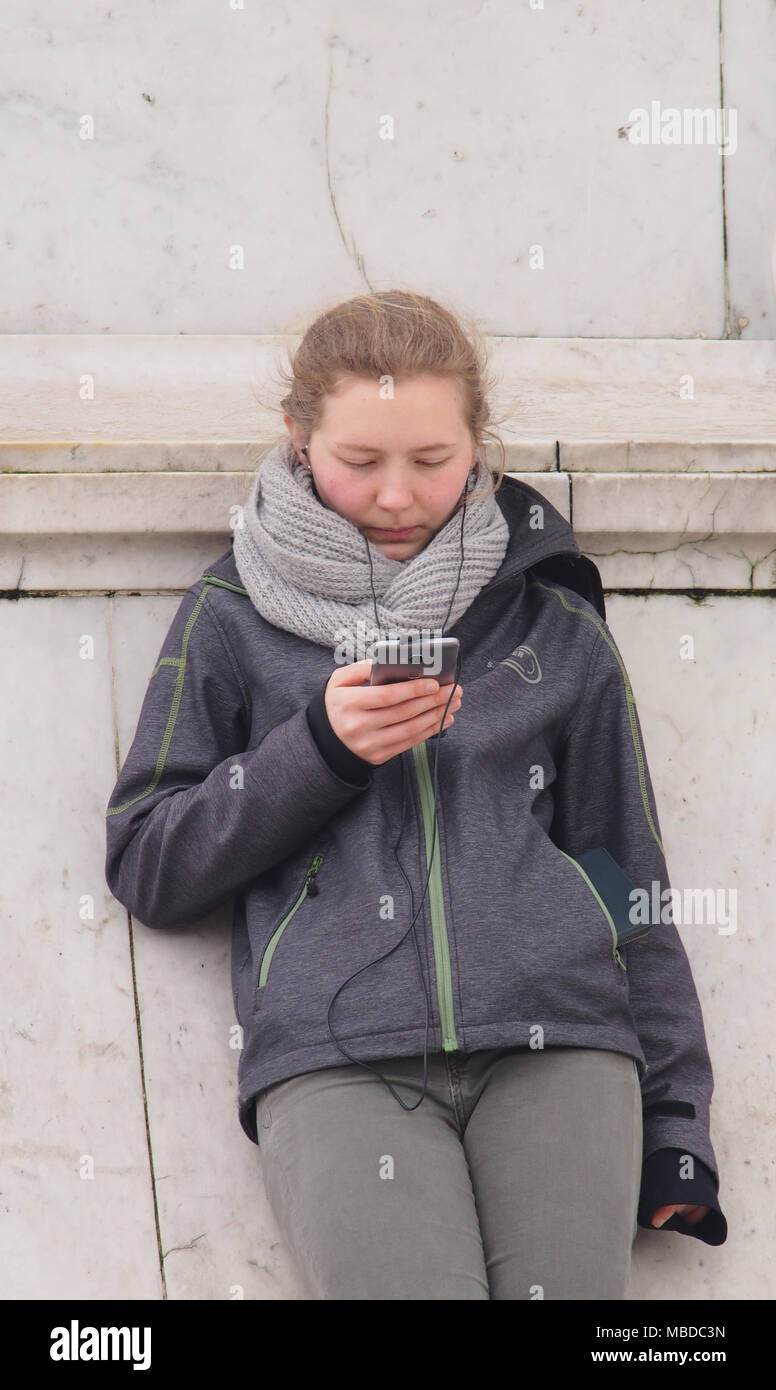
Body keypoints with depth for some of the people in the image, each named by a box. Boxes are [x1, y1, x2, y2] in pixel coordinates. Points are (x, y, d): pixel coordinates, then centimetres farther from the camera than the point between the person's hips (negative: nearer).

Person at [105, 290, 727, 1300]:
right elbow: (146, 871, 10)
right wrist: (321, 748, -4)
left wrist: (674, 1134, 12)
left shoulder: (555, 624, 17)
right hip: (335, 1055, -2)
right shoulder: (234, 617, 15)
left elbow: (632, 874, 18)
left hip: (554, 1036, 2)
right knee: (408, 1288, -24)